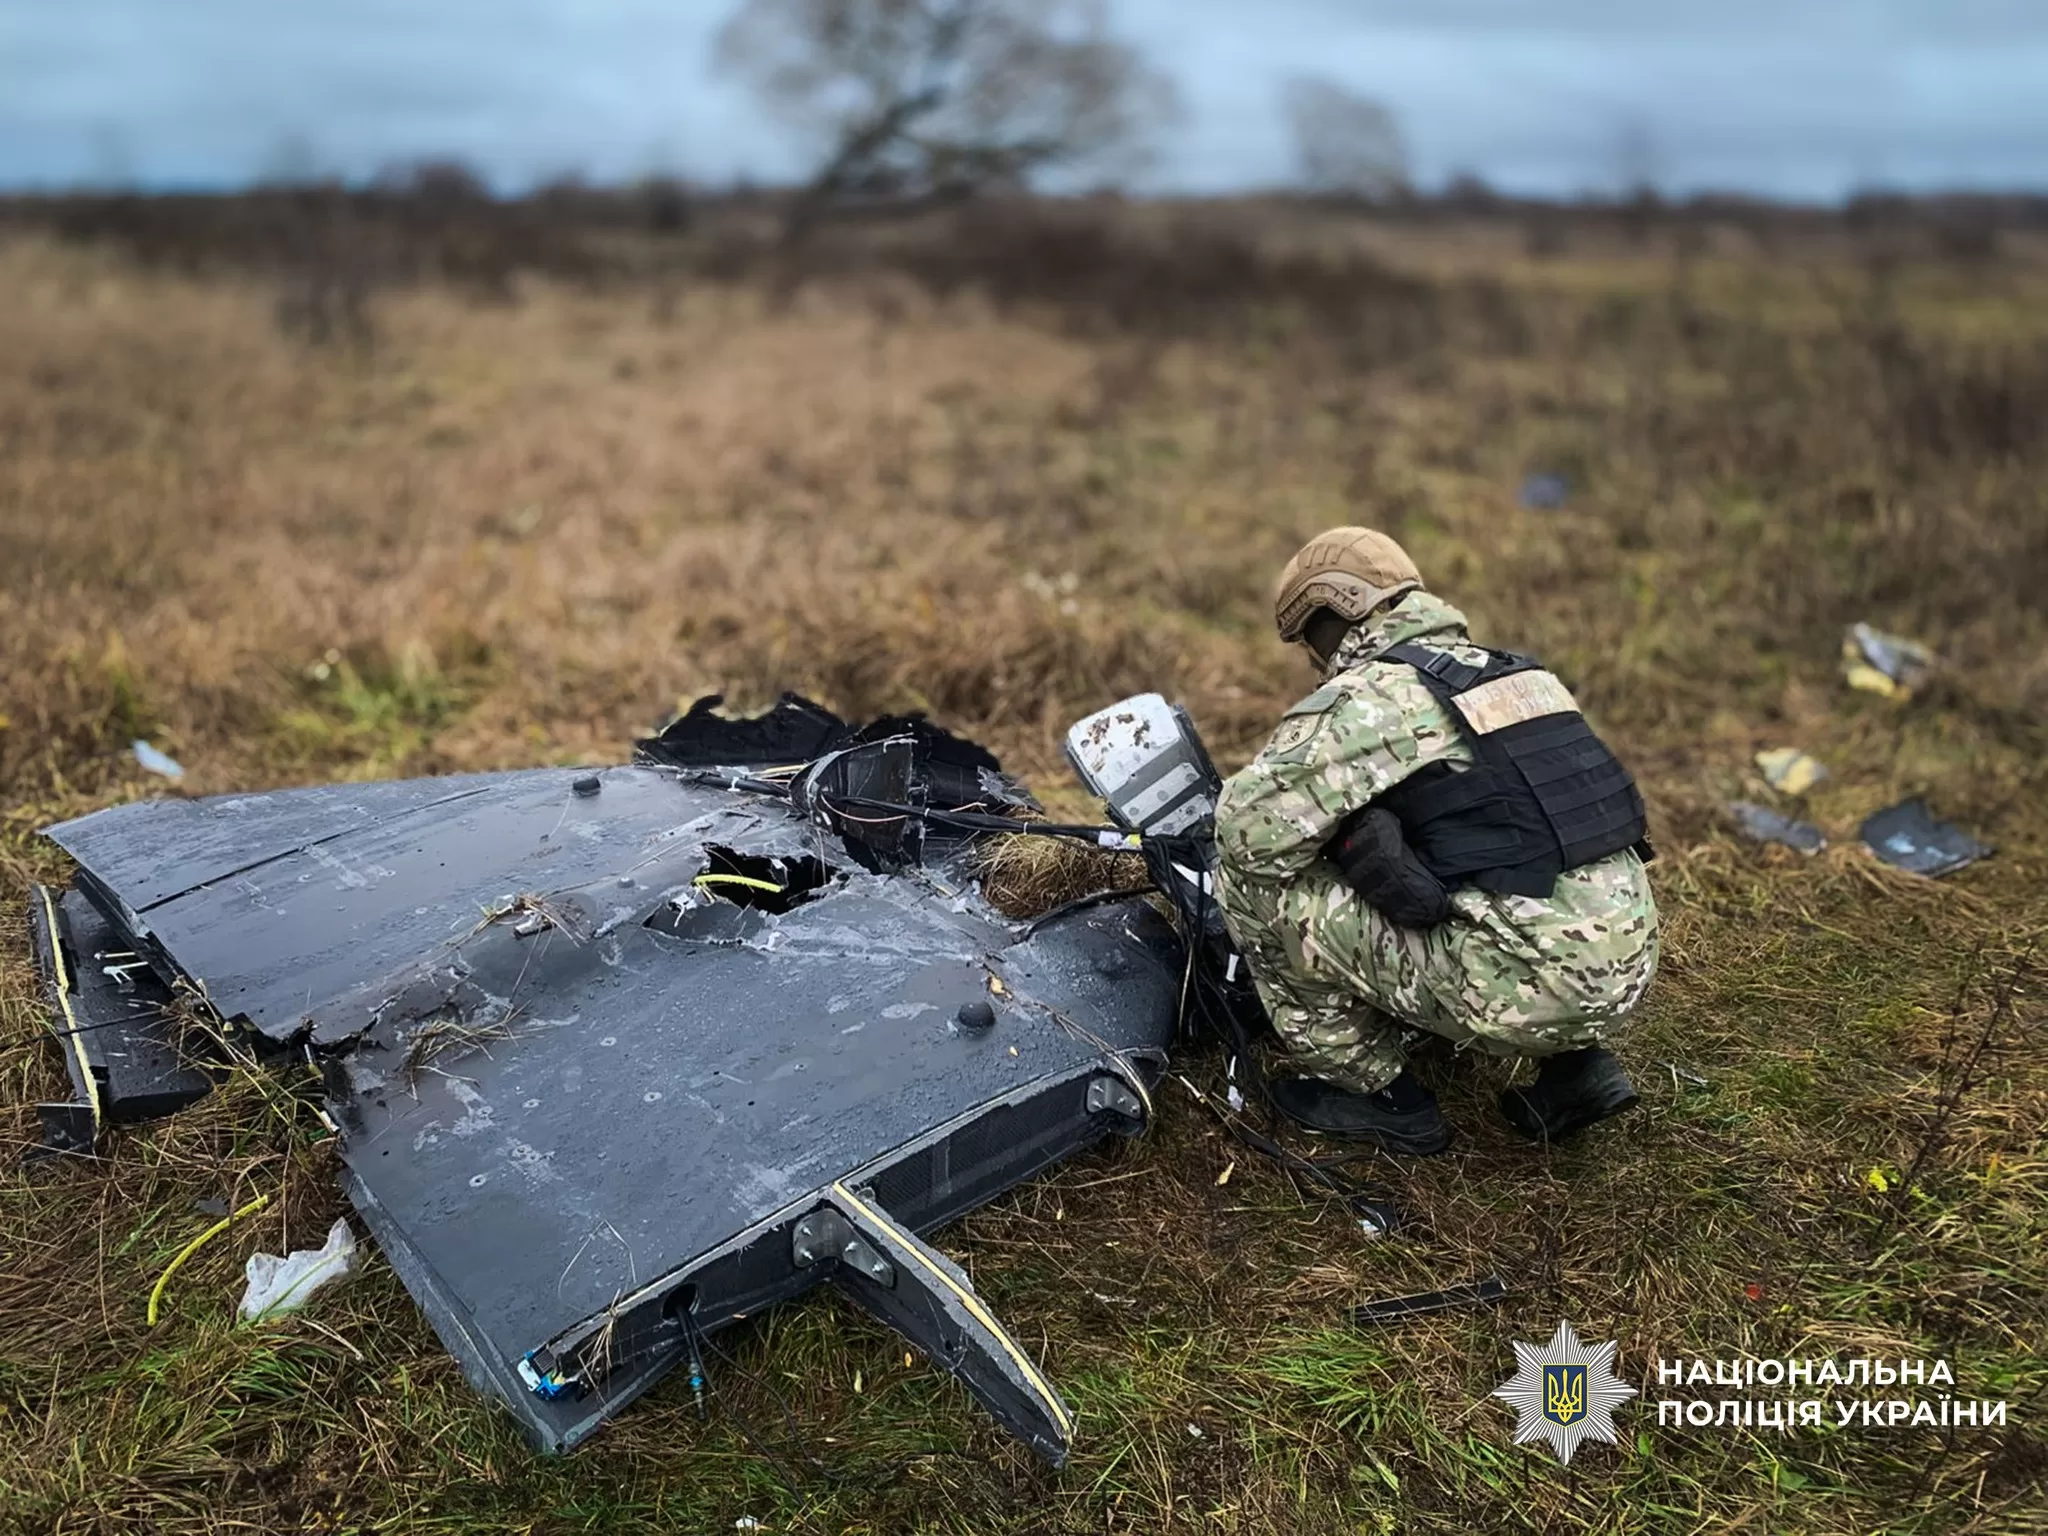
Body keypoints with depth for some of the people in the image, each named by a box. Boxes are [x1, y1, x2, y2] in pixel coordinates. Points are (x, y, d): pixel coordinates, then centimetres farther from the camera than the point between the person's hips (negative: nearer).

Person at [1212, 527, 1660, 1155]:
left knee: (1253, 877, -1)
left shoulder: (1368, 694, -7)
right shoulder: (1510, 672, 18)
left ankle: (1372, 1091, 10)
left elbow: (1250, 827, -13)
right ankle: (1576, 1064, 21)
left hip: (1528, 986, -8)